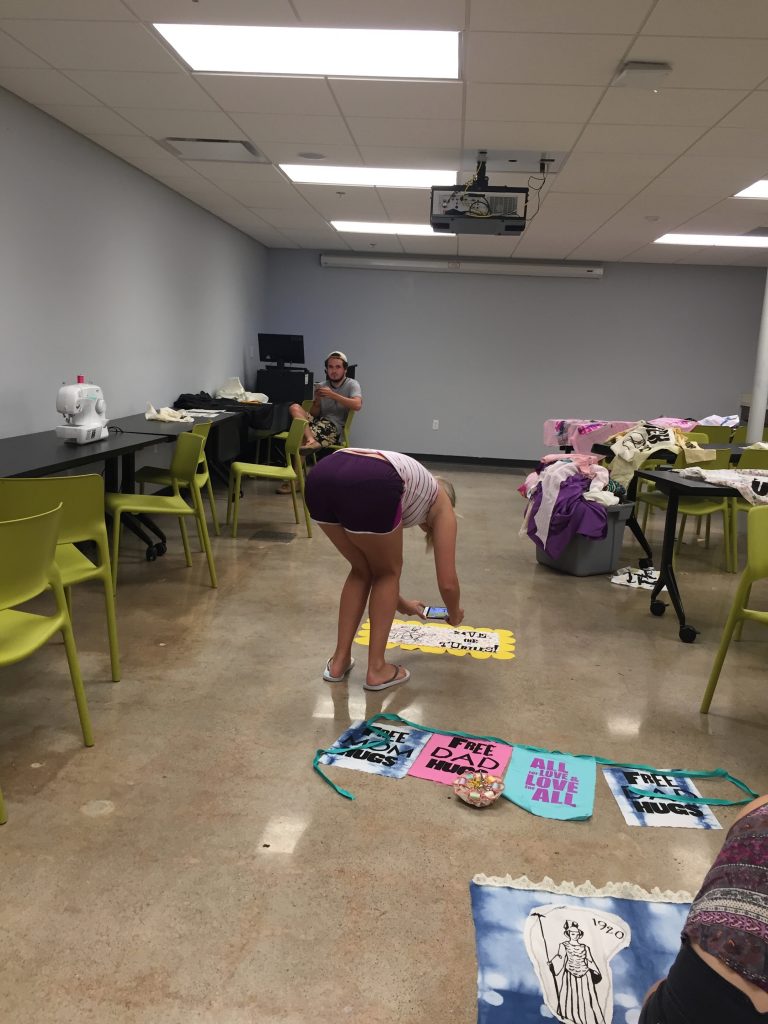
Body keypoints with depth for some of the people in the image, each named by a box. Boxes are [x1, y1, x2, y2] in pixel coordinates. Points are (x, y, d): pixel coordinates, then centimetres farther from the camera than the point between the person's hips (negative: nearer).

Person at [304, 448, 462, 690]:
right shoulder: (441, 505, 31)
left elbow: (375, 565, 50)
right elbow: (447, 582, 27)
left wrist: (400, 604, 66)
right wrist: (454, 614, 48)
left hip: (320, 477, 6)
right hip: (369, 488, -6)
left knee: (362, 570, 30)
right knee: (388, 573, 23)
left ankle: (339, 661, 32)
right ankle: (377, 669, 25)